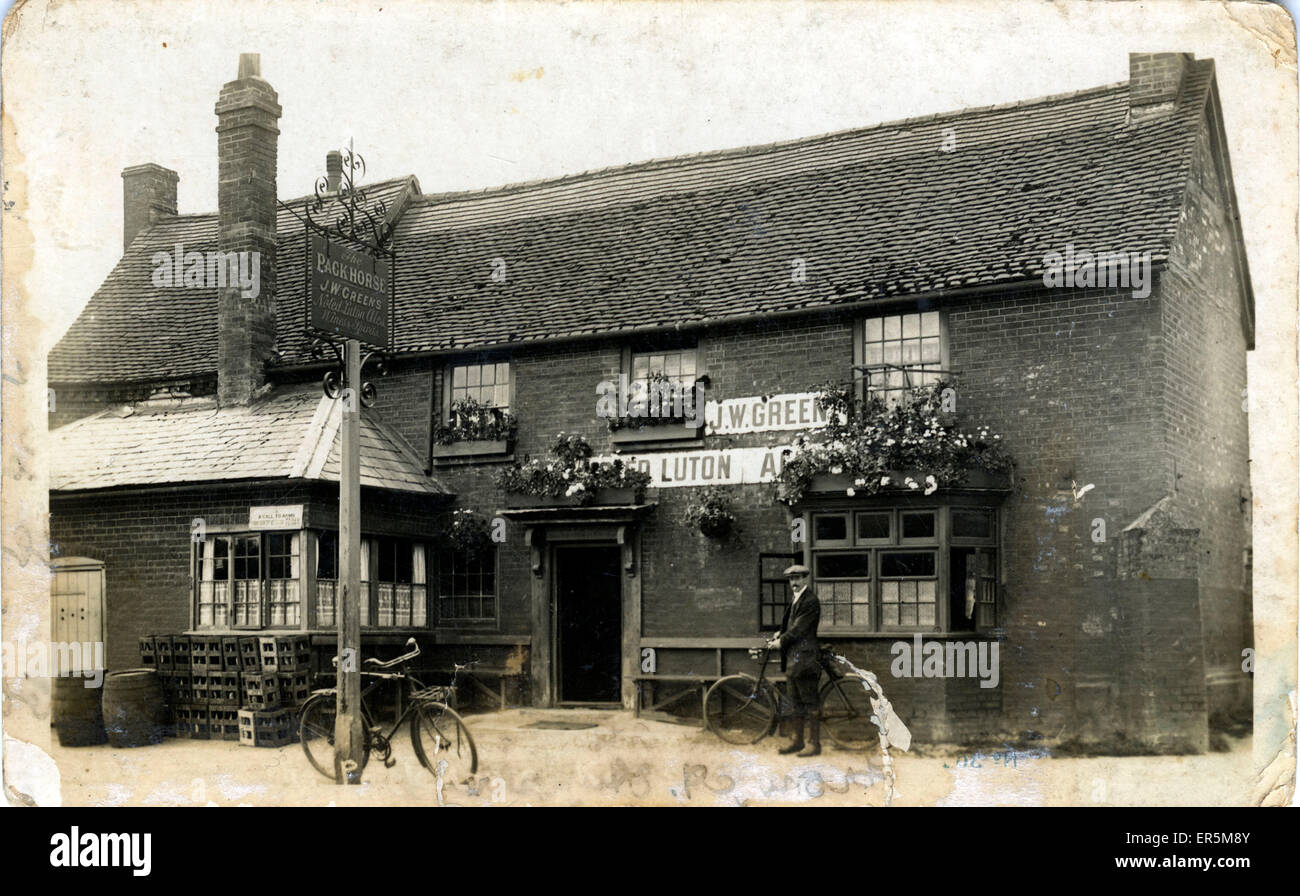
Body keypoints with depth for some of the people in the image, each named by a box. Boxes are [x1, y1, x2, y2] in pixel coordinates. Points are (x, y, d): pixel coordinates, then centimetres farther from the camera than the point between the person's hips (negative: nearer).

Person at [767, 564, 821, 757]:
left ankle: (815, 743, -1)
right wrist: (780, 634, 5)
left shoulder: (811, 600, -12)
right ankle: (798, 741, 22)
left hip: (804, 657, -9)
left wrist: (781, 641, -10)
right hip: (791, 657, 9)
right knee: (796, 702, 14)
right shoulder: (795, 599, 17)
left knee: (810, 702, -5)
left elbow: (799, 628, -16)